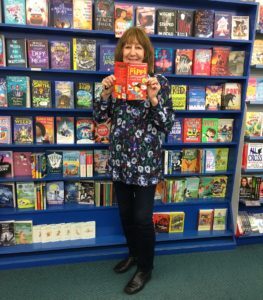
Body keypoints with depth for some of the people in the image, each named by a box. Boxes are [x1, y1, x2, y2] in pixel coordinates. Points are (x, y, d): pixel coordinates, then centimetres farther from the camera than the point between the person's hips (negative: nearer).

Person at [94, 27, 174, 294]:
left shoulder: (159, 81, -7)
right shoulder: (115, 79, 5)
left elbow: (167, 125, -9)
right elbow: (99, 117, 5)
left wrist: (153, 99, -24)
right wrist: (106, 93, -11)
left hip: (146, 159, -4)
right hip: (119, 158, 5)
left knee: (142, 217, 4)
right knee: (125, 212, 17)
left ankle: (145, 268, 28)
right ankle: (133, 254, 43)